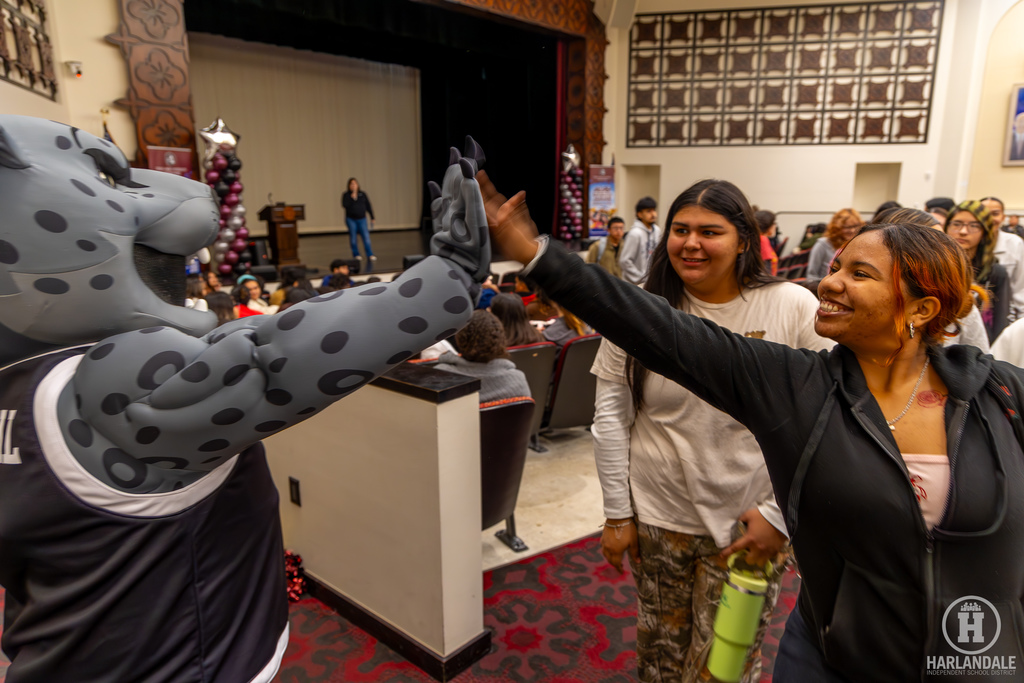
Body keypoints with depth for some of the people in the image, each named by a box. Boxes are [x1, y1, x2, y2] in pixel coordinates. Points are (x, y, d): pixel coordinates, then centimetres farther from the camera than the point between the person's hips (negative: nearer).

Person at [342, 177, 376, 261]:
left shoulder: (363, 194, 5)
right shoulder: (346, 195, 0)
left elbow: (368, 206, 7)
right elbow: (344, 205, -15)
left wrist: (372, 217, 4)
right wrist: (352, 198, -21)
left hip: (361, 219, 1)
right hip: (351, 219, -1)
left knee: (366, 237, -7)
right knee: (353, 237, 3)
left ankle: (370, 255, -5)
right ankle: (356, 254, 13)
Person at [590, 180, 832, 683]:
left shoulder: (794, 308, -10)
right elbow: (611, 415, -2)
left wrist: (780, 514, -9)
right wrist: (617, 514, 0)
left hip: (750, 526, -1)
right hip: (657, 515, 2)